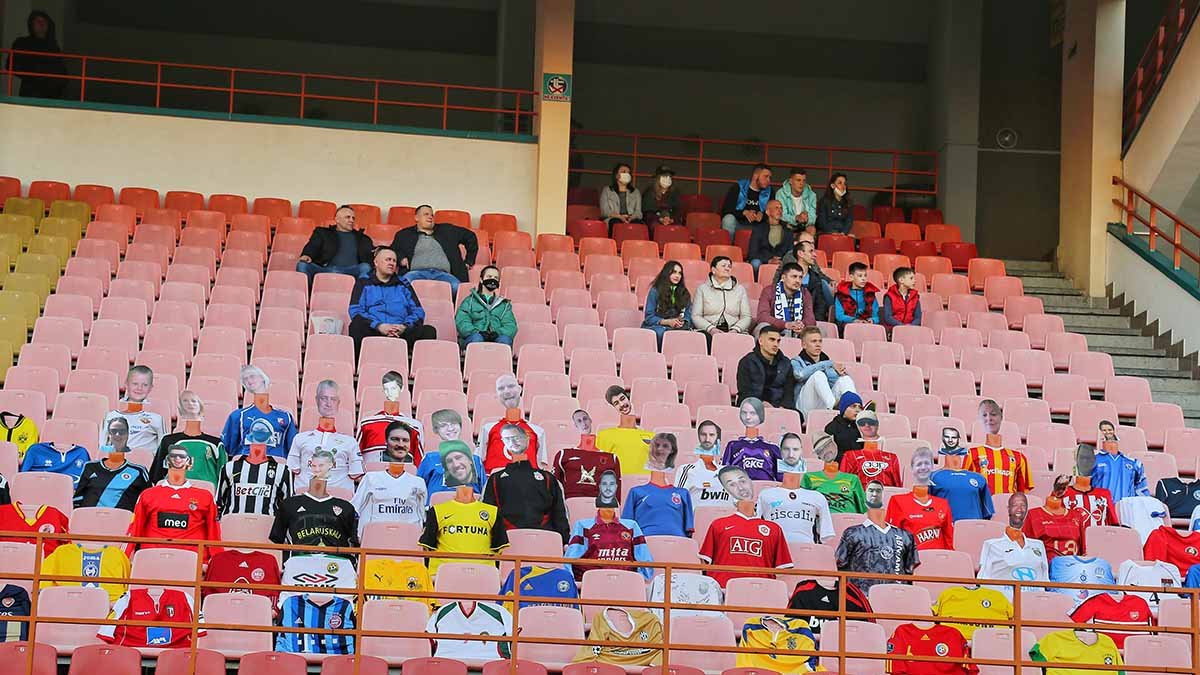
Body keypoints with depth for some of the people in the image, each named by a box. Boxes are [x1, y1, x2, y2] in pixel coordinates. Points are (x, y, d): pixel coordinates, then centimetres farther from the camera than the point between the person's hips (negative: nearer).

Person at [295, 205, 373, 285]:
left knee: (365, 267, -32)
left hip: (351, 272, 0)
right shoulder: (322, 233, 26)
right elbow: (312, 248, 10)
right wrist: (307, 256, -14)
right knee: (302, 265, -26)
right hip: (324, 269, 0)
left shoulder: (362, 238, 31)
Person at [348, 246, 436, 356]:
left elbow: (418, 311, 16)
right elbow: (355, 311, 5)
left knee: (429, 331, -28)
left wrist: (405, 326, -7)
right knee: (356, 326, -37)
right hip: (373, 331, -2)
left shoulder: (403, 284, 27)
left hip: (400, 333, 2)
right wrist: (378, 326, -13)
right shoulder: (364, 283, 20)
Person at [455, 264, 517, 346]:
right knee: (476, 337, -36)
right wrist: (478, 332, -15)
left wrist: (497, 333, -12)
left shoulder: (505, 304, 29)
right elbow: (462, 323, 5)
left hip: (496, 339, 1)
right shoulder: (470, 301, 22)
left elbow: (511, 326, 12)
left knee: (505, 339, -34)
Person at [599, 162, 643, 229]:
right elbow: (605, 211, 5)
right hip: (613, 219, -2)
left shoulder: (636, 192, 25)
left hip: (631, 220, 2)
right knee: (616, 222, -39)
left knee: (637, 222, -34)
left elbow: (638, 212, 12)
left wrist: (631, 217, -13)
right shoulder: (607, 190, 17)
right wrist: (619, 217, -15)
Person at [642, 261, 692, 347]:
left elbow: (688, 317, 14)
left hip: (679, 327, 2)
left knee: (687, 333, -34)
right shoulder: (655, 291, 5)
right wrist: (668, 322, -15)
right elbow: (649, 317, 0)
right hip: (656, 326, -2)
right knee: (662, 332, -39)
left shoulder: (685, 294, 17)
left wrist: (682, 322, -11)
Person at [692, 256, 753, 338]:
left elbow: (746, 316, 10)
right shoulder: (702, 288, 13)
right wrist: (710, 329, -13)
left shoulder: (740, 289, 18)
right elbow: (696, 316, 5)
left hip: (732, 331, 1)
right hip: (708, 331, -1)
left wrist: (735, 330, -10)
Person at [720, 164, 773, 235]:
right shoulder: (738, 187, -2)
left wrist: (762, 214, -17)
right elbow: (726, 209, -8)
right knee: (729, 218, -34)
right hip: (737, 223, -2)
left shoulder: (768, 192, 7)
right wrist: (744, 212, -23)